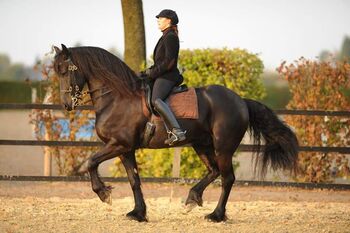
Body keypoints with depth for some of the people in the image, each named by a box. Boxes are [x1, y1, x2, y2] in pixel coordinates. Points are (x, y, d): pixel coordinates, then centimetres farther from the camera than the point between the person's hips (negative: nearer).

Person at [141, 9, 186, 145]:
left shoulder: (170, 37, -8)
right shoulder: (166, 37, 24)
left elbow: (169, 61, -18)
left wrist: (153, 73, -13)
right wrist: (147, 72, 17)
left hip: (167, 76, -12)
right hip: (162, 76, 12)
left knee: (156, 100, -32)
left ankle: (177, 132, -45)